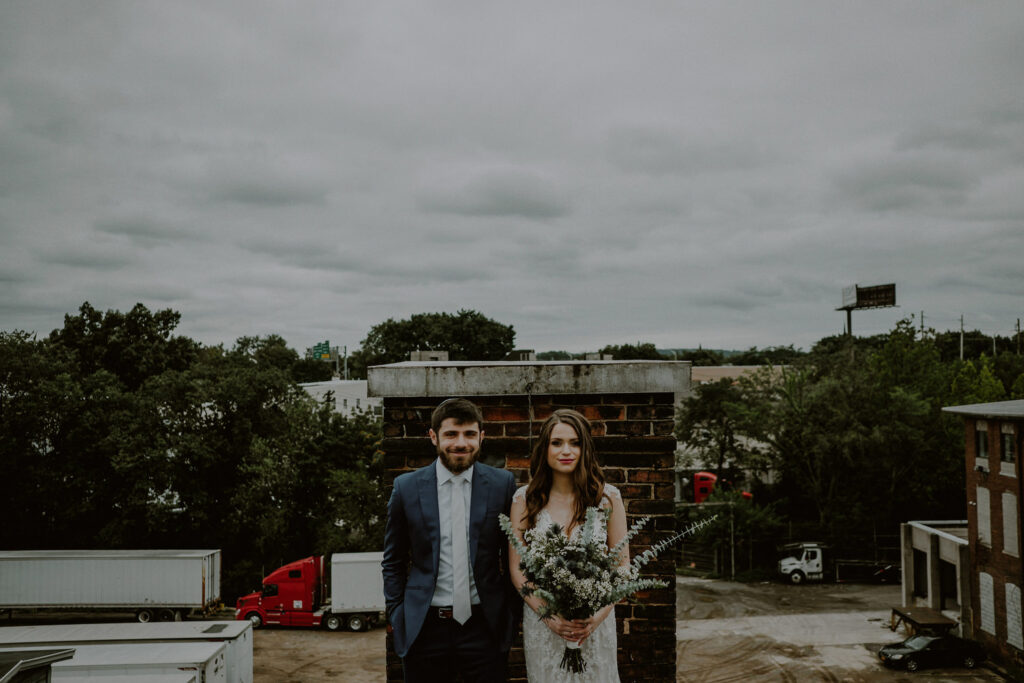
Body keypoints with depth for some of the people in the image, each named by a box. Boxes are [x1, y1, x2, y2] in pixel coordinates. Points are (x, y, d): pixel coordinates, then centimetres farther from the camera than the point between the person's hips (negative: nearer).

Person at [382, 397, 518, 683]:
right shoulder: (406, 487, 0)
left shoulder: (503, 484, 0)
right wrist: (396, 615, 2)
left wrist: (512, 608, 4)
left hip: (485, 625, 0)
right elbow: (393, 561, 8)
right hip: (424, 629, 0)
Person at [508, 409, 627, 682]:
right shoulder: (525, 499, -2)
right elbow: (516, 568, -1)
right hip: (542, 623, 0)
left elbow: (622, 564, -1)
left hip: (595, 623, 0)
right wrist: (549, 616, -12)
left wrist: (599, 615, -13)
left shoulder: (607, 497, -2)